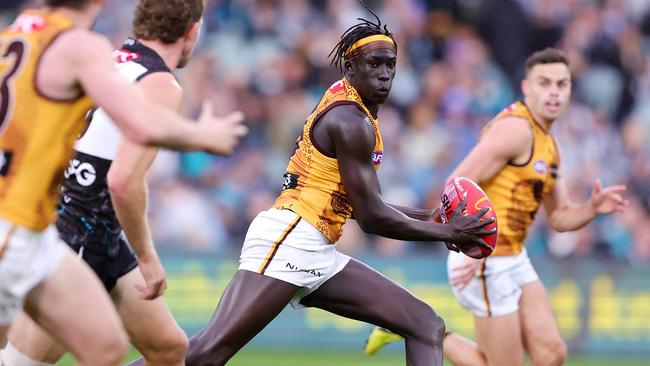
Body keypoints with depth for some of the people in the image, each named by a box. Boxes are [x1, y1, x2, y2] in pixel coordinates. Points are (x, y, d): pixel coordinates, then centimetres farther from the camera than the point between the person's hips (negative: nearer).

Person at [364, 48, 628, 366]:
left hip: (513, 261, 9)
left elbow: (559, 217, 20)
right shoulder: (515, 128, -16)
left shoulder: (546, 144, 14)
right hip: (485, 265, -9)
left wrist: (593, 207, -1)